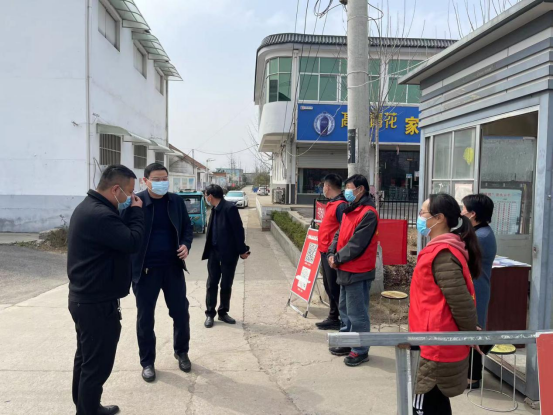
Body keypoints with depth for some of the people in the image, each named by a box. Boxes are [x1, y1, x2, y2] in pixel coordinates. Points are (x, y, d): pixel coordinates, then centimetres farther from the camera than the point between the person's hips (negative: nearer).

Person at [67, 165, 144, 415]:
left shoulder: (89, 207, 9)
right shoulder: (100, 215, -27)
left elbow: (118, 237, 12)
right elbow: (133, 242, -25)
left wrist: (130, 212, 0)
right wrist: (136, 211, -13)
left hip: (84, 298, 11)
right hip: (97, 303, -11)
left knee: (86, 358, 22)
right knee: (97, 364, 1)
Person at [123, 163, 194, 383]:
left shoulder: (176, 201, 3)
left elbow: (187, 226, 12)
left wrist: (186, 245, -6)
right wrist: (130, 266, -15)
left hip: (173, 266, 3)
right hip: (145, 268, -3)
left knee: (181, 311, 12)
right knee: (145, 317, 9)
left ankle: (181, 352, 35)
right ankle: (147, 362, 26)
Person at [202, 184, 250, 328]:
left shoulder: (230, 208, -16)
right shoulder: (215, 209, 7)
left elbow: (238, 230, -15)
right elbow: (212, 230, 12)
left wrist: (242, 250, -12)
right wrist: (208, 249, 10)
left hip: (229, 252, -6)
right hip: (214, 252, 6)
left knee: (226, 285, 7)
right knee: (211, 284, 6)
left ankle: (223, 312, 21)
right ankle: (210, 313, 15)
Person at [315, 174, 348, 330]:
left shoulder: (341, 205, -17)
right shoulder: (332, 204, 14)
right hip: (326, 251, 10)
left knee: (335, 288, -3)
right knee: (329, 286, 16)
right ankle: (333, 318, 27)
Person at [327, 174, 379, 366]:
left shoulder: (368, 214, -18)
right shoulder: (350, 210, 14)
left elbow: (356, 245, -21)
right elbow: (339, 234, 15)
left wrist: (337, 259, -12)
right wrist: (331, 253, 0)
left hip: (358, 271, -10)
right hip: (346, 269, 10)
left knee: (357, 312, 0)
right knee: (344, 308, 19)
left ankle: (360, 350, 13)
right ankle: (347, 342, 33)